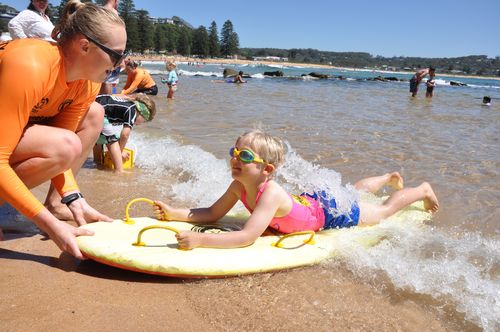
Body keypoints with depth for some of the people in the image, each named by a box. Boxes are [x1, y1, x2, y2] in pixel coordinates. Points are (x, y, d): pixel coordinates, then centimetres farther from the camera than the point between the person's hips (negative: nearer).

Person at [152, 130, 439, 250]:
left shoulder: (270, 194, -43)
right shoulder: (239, 186, -21)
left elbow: (248, 237, -50)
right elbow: (213, 214, -15)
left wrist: (200, 240, -56)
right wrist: (175, 214, -27)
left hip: (330, 212, -6)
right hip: (310, 200, 7)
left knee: (385, 211, 18)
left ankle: (423, 189, 44)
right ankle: (390, 177, 62)